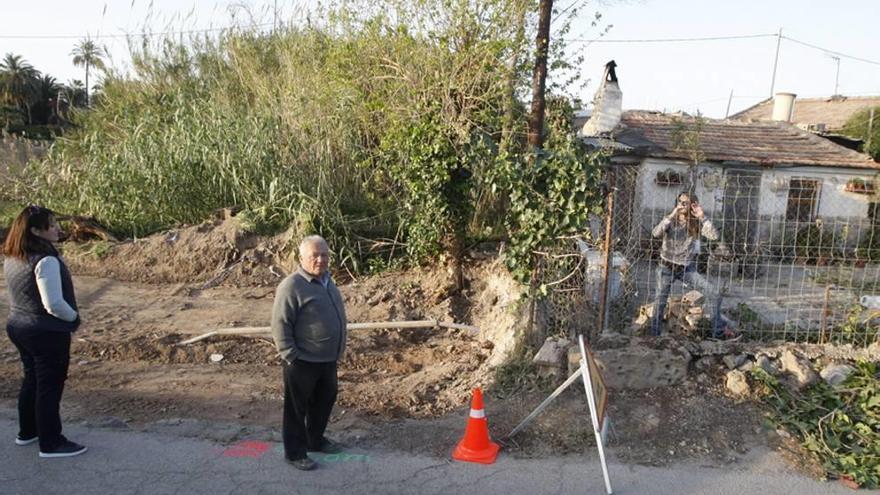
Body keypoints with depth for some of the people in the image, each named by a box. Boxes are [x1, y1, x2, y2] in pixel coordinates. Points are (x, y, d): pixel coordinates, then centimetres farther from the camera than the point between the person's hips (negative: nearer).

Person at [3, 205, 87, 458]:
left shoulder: (12, 259, 4)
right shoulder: (45, 260, -24)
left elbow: (22, 296, 14)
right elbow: (54, 304, -26)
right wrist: (74, 317, -8)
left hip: (18, 327, 9)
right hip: (48, 332, -9)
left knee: (32, 380, 22)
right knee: (50, 386, 2)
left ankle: (27, 432, 36)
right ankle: (51, 443, 11)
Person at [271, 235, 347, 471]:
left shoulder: (327, 281, 8)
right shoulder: (292, 286, -19)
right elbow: (280, 324, -20)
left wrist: (338, 351, 18)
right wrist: (291, 356, -20)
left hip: (328, 359, 8)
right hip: (302, 361, -8)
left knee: (325, 401, 21)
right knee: (297, 407, 7)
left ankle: (316, 440, 39)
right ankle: (295, 452, 20)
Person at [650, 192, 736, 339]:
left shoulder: (697, 224, -4)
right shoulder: (670, 221, -8)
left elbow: (714, 236, -20)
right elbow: (655, 233, -28)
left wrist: (702, 217, -24)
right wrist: (671, 216, -33)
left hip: (687, 268, 2)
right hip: (667, 267, -2)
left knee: (714, 294, -5)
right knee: (660, 302, 0)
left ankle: (719, 330, 9)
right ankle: (653, 334, 16)